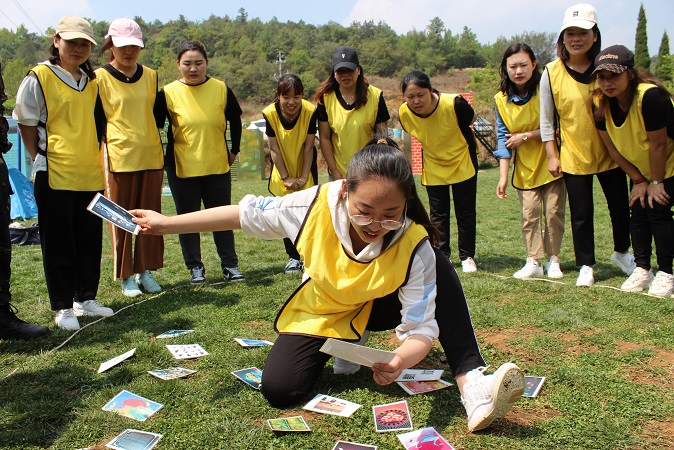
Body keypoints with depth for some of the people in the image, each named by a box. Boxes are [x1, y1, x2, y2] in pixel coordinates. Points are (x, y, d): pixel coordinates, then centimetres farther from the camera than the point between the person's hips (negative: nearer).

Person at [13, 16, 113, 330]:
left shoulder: (91, 81, 13)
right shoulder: (39, 77, -4)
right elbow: (27, 125, -2)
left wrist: (96, 160, 13)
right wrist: (41, 160, -6)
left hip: (90, 175, 6)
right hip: (54, 175, -5)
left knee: (90, 240, 11)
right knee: (58, 244, 2)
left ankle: (86, 298, 24)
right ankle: (63, 307, 12)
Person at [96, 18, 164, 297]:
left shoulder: (150, 76, 11)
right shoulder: (100, 78, 0)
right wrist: (103, 154, -6)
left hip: (151, 157, 4)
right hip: (118, 159, -4)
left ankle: (145, 271, 20)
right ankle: (126, 277, 12)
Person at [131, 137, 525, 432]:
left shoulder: (414, 247, -33)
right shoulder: (315, 206, -31)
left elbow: (422, 328, -33)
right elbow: (244, 214, -15)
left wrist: (401, 361, -57)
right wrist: (166, 224, -12)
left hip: (374, 308, -1)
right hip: (321, 310, 1)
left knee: (440, 269, -27)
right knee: (280, 390, -20)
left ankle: (472, 382, -27)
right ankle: (343, 347, 14)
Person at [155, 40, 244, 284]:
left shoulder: (221, 89, 0)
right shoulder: (168, 93, -5)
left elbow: (235, 121, 13)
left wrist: (234, 151, 12)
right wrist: (163, 158, 3)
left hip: (218, 166, 1)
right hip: (181, 169, -1)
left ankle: (230, 265, 17)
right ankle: (195, 267, 19)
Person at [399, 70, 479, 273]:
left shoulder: (454, 104, -30)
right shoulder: (405, 113, -20)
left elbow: (470, 121, -8)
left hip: (462, 163, -2)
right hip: (433, 167, 2)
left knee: (465, 211, 5)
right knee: (438, 213, 7)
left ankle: (467, 256, 18)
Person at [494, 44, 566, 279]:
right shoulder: (502, 100, -2)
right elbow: (504, 138, -1)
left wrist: (525, 136, -15)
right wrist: (503, 176, -6)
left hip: (551, 164, -2)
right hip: (525, 167, 2)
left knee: (553, 213, 2)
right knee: (529, 215, -1)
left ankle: (553, 260, 16)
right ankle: (534, 262, 8)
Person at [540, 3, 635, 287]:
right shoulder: (552, 73, -7)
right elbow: (546, 120, -1)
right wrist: (552, 156, -3)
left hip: (609, 152, 2)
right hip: (573, 155, -1)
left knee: (620, 207, 13)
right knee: (581, 215, 4)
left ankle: (622, 253, 39)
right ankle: (586, 266, 23)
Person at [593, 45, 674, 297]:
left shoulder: (650, 96, -34)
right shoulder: (601, 104, -15)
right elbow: (613, 147, -7)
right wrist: (638, 180, -5)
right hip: (640, 168, 6)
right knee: (638, 212, 2)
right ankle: (642, 269, 14)